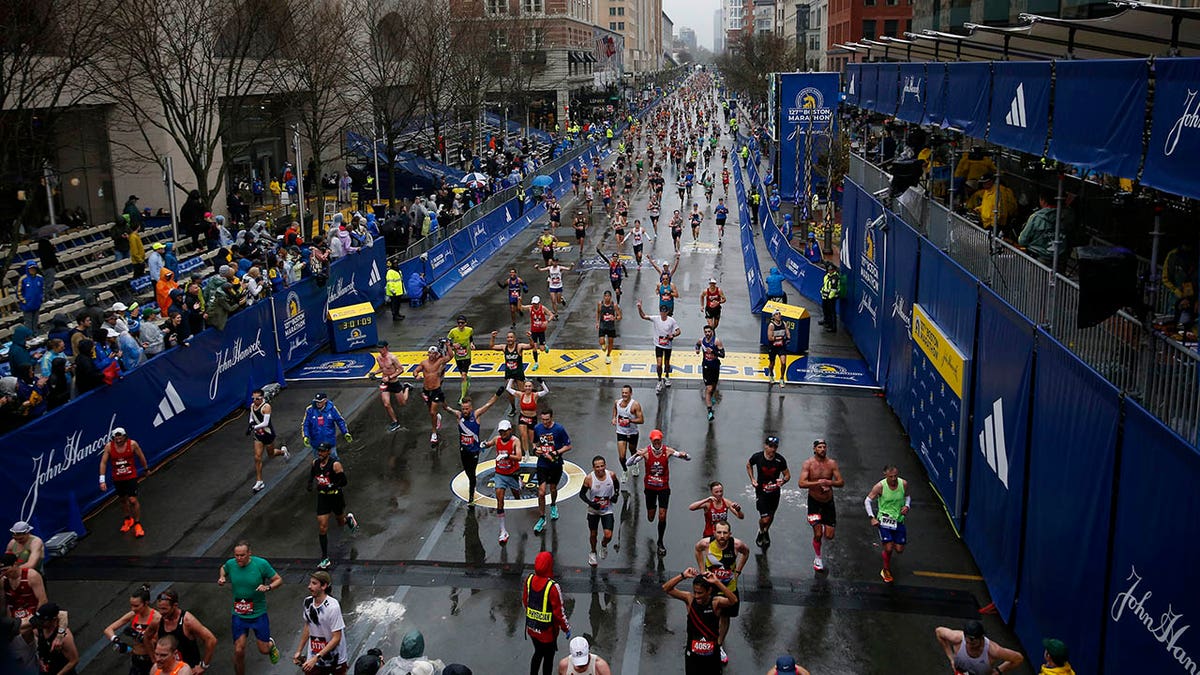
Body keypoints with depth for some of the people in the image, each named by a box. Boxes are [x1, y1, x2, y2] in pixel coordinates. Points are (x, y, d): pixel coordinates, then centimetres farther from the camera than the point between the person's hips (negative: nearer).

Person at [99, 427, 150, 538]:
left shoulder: (132, 444, -18)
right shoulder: (109, 446, -15)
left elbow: (141, 456, -1)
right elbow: (103, 463, -11)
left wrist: (146, 468, 13)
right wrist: (102, 480, -16)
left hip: (131, 477, -2)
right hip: (117, 478, 2)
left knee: (133, 500, -10)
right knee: (123, 500, 18)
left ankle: (137, 524, 7)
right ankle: (128, 519, 42)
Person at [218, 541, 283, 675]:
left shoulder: (261, 564, -16)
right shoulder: (230, 564, -7)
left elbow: (279, 580, -7)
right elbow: (223, 568, 19)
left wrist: (268, 587, -26)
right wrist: (222, 578, -2)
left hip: (258, 614, -2)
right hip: (238, 615, 2)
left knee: (264, 650, 7)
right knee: (239, 651, -2)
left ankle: (271, 645, 44)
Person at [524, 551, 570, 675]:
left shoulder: (529, 579, -11)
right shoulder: (553, 587, -29)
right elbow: (559, 611, -21)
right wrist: (566, 628, -5)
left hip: (531, 627, 5)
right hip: (547, 631, -5)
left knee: (538, 653, 27)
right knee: (548, 657, 16)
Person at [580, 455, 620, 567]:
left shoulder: (611, 475, -16)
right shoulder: (589, 478, -22)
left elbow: (617, 484, 8)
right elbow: (582, 494, -9)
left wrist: (616, 494, -10)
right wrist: (590, 503, -24)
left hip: (607, 510, 0)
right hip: (593, 511, 0)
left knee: (608, 536, -9)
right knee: (593, 534, 16)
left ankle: (604, 545, 28)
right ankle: (593, 552, 45)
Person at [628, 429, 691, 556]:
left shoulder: (667, 451, -13)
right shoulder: (645, 452, -14)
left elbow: (689, 459, -11)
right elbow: (628, 463, -21)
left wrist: (684, 455, -35)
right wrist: (636, 455, -41)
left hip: (664, 487, 0)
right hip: (649, 487, 1)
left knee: (662, 517, -4)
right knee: (650, 518, 10)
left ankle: (660, 543, 15)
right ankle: (652, 508, 48)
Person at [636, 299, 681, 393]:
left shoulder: (672, 320, -13)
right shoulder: (655, 319, -11)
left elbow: (678, 331, -8)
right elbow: (643, 316, -18)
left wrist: (673, 335, -29)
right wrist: (639, 308, -36)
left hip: (668, 345, 0)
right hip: (658, 345, 0)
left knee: (667, 363, 16)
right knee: (659, 364, -8)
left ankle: (667, 376, 43)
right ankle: (660, 381, 8)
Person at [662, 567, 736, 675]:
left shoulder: (716, 602, -18)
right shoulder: (689, 599, -12)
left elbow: (734, 601, -38)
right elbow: (666, 588, -19)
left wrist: (717, 582, -43)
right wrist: (683, 575, -31)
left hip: (712, 652, -1)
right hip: (692, 652, 1)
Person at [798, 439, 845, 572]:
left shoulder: (832, 463, -3)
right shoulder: (808, 463, -10)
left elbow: (841, 482, -4)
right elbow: (801, 483, -19)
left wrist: (829, 482, -22)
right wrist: (817, 483, -29)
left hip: (828, 502, 2)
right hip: (814, 502, -2)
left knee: (829, 536, 1)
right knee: (817, 534, -4)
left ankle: (823, 532, 38)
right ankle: (818, 558, 21)